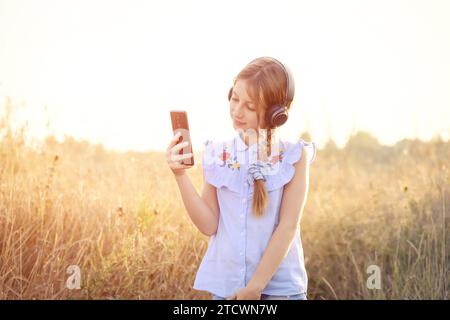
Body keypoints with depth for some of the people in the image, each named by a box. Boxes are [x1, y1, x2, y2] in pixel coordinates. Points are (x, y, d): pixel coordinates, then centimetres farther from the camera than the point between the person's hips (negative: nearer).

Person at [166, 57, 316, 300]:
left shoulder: (294, 156, -5)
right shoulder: (217, 155, 1)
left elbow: (288, 226, -8)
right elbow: (209, 225, -2)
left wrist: (254, 287, -11)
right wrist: (180, 175, -13)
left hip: (280, 287, -2)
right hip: (224, 287, 2)